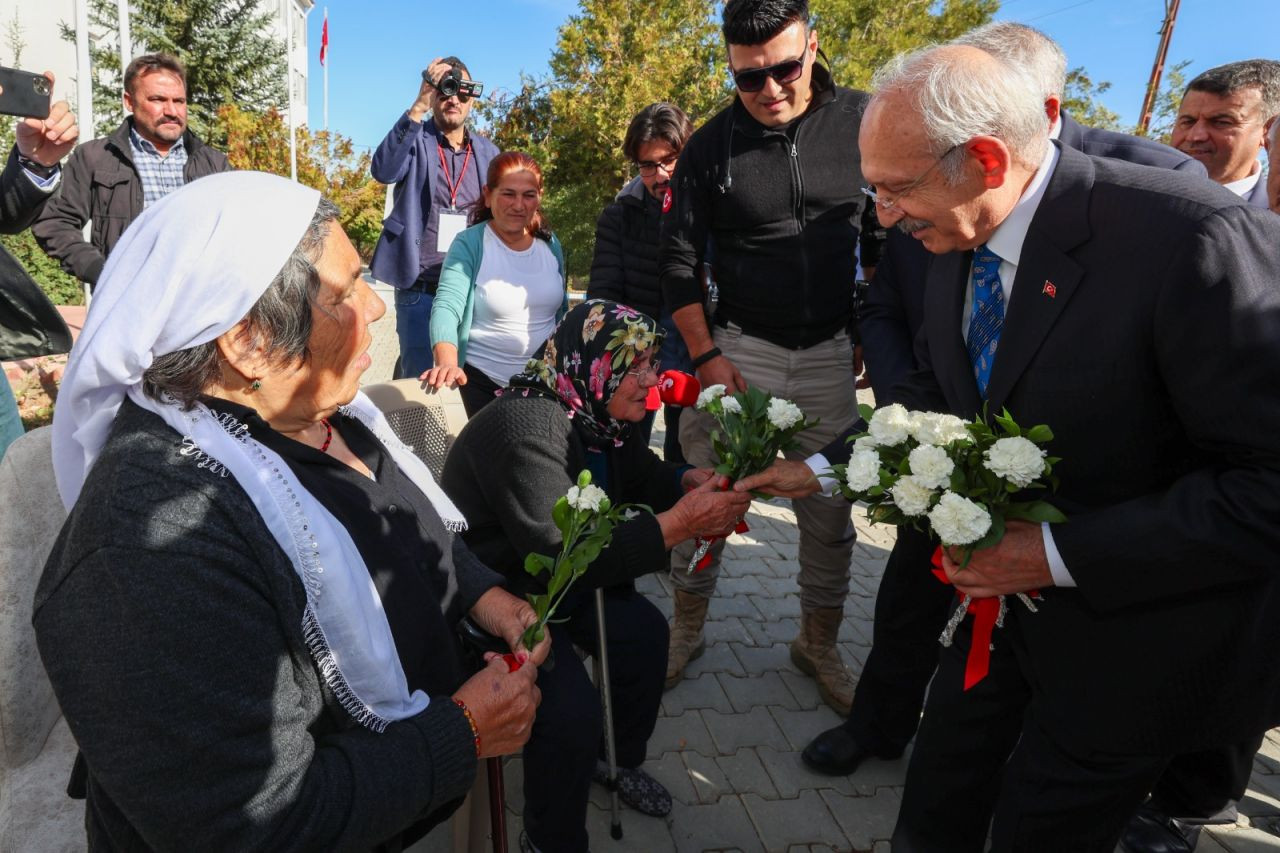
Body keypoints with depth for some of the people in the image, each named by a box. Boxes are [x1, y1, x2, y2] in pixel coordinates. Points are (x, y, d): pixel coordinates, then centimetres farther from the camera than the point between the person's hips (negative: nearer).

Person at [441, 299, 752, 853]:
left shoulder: (593, 415, -4)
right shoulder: (528, 426, -32)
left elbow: (642, 473, 10)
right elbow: (562, 555, -38)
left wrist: (695, 481, -13)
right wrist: (678, 524, -37)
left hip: (556, 579, 9)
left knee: (645, 632, 5)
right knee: (572, 712, -21)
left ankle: (622, 759, 31)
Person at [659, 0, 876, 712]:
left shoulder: (863, 120, -2)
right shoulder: (711, 146, -4)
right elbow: (679, 259, 0)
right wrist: (706, 356, -7)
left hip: (830, 351, 1)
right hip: (738, 344, -1)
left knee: (830, 512, 7)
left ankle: (820, 644, 28)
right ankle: (687, 631, 23)